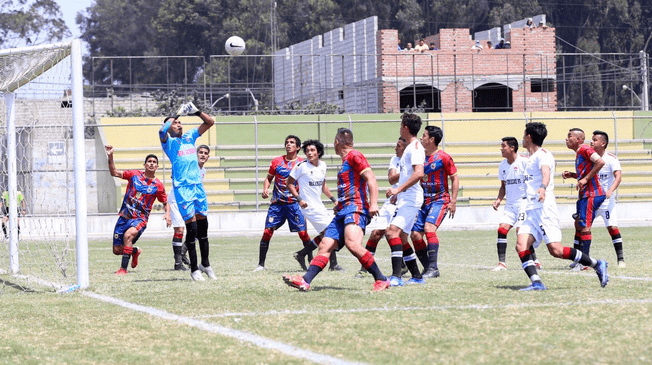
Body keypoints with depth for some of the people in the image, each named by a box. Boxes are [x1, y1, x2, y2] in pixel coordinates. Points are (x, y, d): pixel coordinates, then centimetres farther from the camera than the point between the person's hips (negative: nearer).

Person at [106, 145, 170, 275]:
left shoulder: (158, 185, -2)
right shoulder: (134, 175, 2)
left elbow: (165, 203, 10)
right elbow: (114, 172, 1)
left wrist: (167, 214, -11)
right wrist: (110, 156, -13)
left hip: (140, 219, -3)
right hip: (124, 216, 3)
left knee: (128, 235, -36)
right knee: (117, 250, 4)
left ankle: (123, 268, -26)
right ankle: (135, 251, 39)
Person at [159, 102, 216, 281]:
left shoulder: (190, 136, 17)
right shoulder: (169, 142, 1)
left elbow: (210, 122, 19)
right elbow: (162, 131, -22)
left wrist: (196, 111, 4)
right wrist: (176, 114, -13)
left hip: (198, 185, 5)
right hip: (182, 188, -5)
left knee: (203, 225, 8)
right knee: (191, 227, -8)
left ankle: (205, 264, 20)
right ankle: (194, 269, -3)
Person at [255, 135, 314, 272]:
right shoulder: (277, 161, 6)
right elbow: (269, 178, 15)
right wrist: (265, 189, -4)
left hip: (294, 203, -1)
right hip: (277, 203, 1)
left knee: (303, 233, -7)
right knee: (267, 232, -6)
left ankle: (311, 261, 8)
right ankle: (261, 264, 3)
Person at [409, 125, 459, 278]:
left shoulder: (443, 157, -8)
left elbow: (455, 178, -4)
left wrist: (453, 201, -10)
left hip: (440, 199, -7)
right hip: (423, 201, 7)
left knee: (429, 228, -25)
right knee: (415, 234, -1)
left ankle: (433, 268, -24)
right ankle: (427, 268, 10)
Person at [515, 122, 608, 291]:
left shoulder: (543, 154, -6)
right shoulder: (531, 158, 23)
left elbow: (546, 172, -28)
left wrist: (543, 188, -45)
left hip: (544, 210, -9)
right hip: (531, 212, 9)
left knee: (556, 250, -16)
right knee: (521, 245, -14)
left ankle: (597, 265, -2)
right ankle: (536, 282, -23)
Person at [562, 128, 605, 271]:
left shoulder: (585, 149, -12)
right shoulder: (579, 153, 19)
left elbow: (600, 162, -26)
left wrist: (585, 179, -23)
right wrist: (572, 175, 11)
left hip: (592, 194, -11)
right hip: (585, 195, 11)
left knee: (584, 227, -9)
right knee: (578, 225, 15)